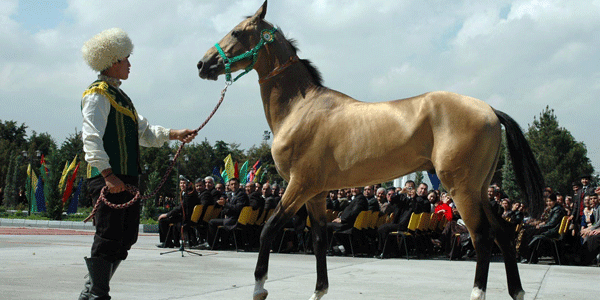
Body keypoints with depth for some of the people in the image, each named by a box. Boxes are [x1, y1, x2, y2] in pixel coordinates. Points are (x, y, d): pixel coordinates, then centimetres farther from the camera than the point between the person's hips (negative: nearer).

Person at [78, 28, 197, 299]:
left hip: (127, 177, 10)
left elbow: (144, 132, 25)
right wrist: (108, 174, -28)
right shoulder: (98, 94, -8)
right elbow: (91, 138, -19)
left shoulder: (118, 95, 23)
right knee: (109, 239, -8)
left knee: (126, 237, 13)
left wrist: (175, 134, 12)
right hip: (109, 178, -10)